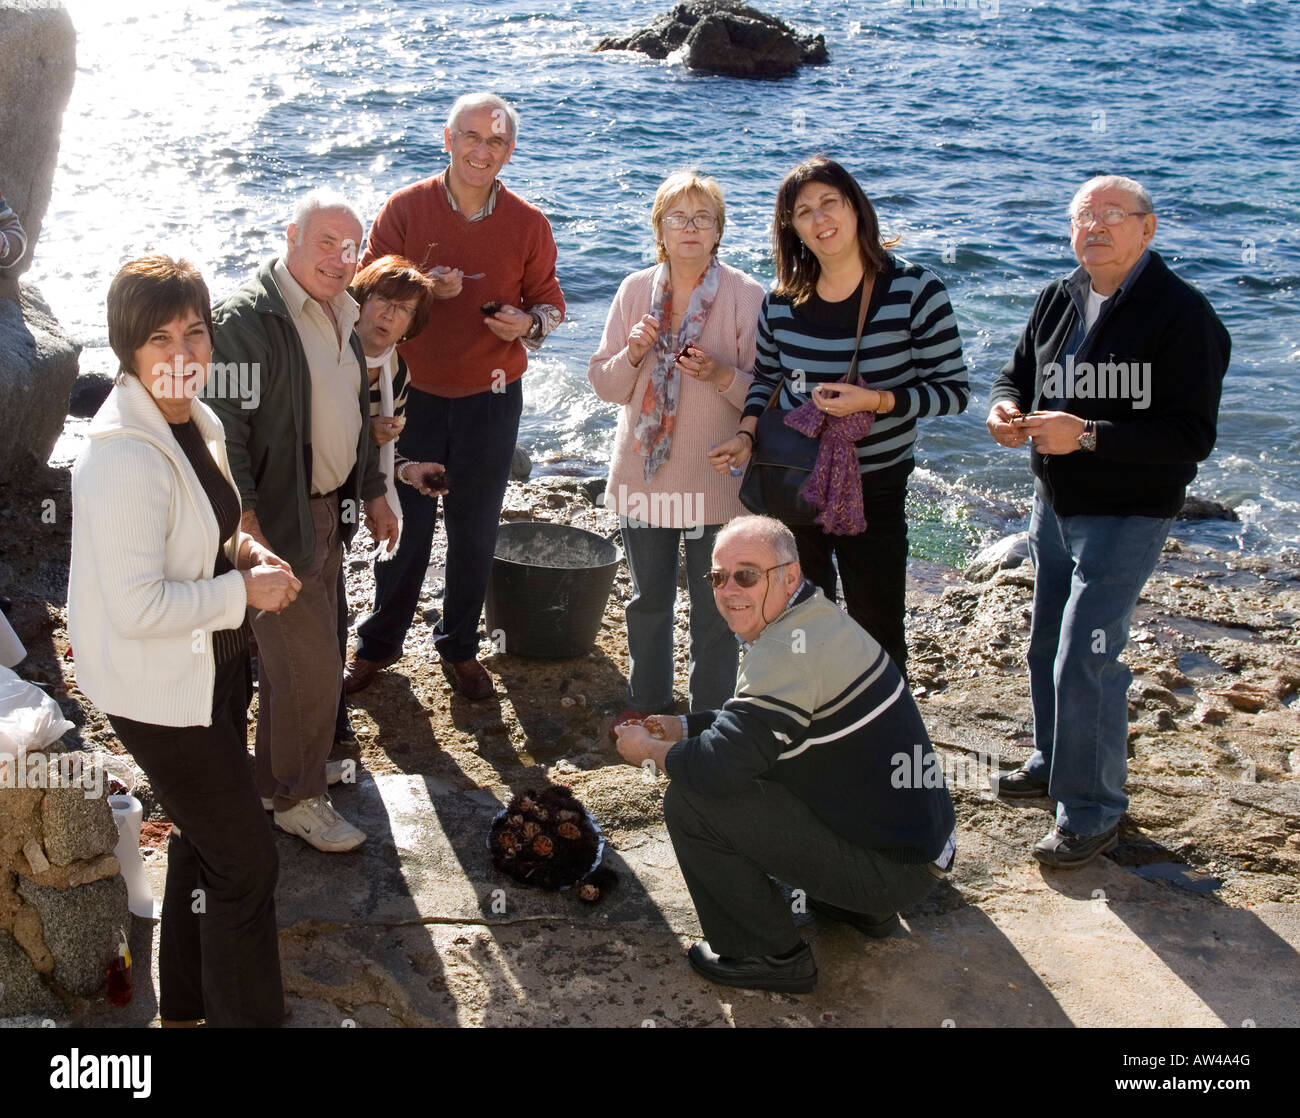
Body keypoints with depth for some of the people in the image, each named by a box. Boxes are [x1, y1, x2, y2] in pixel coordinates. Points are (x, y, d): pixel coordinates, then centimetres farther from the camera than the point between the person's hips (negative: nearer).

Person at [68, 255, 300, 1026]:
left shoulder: (201, 425, 1)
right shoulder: (125, 456, -27)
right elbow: (137, 608, -30)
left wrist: (248, 552, -2)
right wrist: (244, 591, -20)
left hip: (215, 666, 10)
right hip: (159, 688, -10)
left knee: (204, 841, 25)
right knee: (247, 862, 2)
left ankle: (189, 1003, 46)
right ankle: (247, 1014, 22)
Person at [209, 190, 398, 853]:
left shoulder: (338, 315, 10)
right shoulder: (248, 317, -18)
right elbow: (226, 430, -23)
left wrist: (373, 494, 22)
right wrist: (249, 532, -28)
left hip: (327, 511, 9)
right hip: (276, 522, -9)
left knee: (295, 655, 20)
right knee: (311, 665, -4)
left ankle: (279, 777, 36)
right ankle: (296, 799, 14)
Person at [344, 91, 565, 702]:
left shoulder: (528, 224, -3)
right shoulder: (404, 209, -6)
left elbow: (549, 302, 7)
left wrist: (529, 323, -16)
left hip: (490, 400, 1)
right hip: (412, 395, -1)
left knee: (474, 532, 12)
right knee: (403, 528, 10)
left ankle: (458, 646, 32)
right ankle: (378, 643, 30)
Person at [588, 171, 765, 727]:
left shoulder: (747, 296, -8)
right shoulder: (634, 290, 2)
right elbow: (605, 384, 5)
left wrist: (720, 374, -25)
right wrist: (633, 354, -15)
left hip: (716, 477, -3)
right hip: (644, 473, 3)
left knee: (715, 608, 7)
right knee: (648, 598, 18)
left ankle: (710, 717, 24)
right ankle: (647, 699, 38)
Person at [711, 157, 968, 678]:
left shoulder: (914, 289, -12)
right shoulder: (783, 300, 0)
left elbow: (954, 390, -11)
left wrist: (876, 401, -24)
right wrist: (747, 433, -3)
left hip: (874, 486, -3)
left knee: (877, 633, 5)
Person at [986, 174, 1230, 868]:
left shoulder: (1182, 315, -18)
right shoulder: (1058, 300, 4)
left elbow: (1192, 437, -23)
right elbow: (1019, 371, 17)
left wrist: (1087, 435, -30)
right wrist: (1006, 407, -8)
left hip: (1126, 516, -7)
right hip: (1053, 504, 7)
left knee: (1085, 661, -8)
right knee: (1048, 646, 20)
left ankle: (1093, 813, 8)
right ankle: (1055, 762, 41)